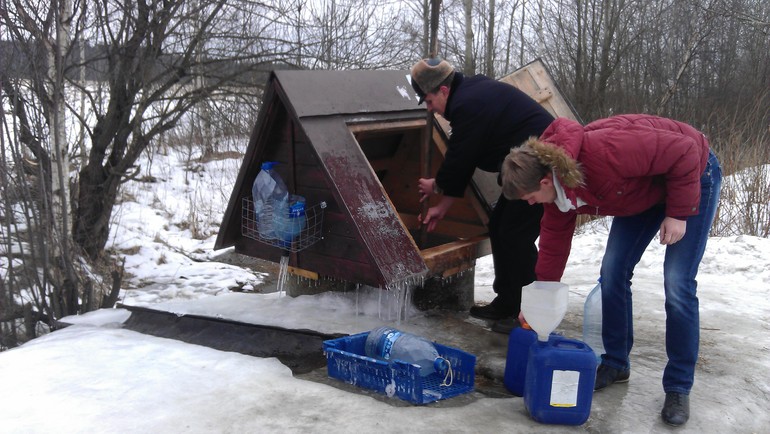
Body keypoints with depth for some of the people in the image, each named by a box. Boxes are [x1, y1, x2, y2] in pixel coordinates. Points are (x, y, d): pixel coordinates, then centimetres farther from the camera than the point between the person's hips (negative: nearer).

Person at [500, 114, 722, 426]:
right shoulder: (558, 183, -14)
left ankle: (679, 388, 1)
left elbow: (684, 151, -31)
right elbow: (554, 240, -4)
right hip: (643, 190, 7)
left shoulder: (605, 151, -41)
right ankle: (615, 364, 16)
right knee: (613, 271, -1)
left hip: (693, 175, -7)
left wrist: (678, 213, -25)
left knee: (677, 285, -12)